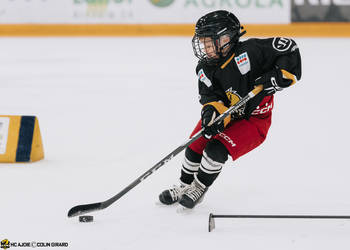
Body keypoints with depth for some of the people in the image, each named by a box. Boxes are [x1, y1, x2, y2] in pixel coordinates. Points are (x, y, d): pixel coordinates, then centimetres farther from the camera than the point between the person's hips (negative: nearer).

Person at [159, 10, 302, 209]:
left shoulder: (249, 50, -26)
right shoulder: (206, 69, -8)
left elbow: (289, 49, -23)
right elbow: (209, 95, -13)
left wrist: (276, 77, -32)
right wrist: (212, 111, -35)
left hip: (254, 120, -6)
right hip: (227, 115, 6)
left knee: (216, 150, -20)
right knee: (196, 145, -1)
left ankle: (199, 188, 4)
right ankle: (185, 186, 23)